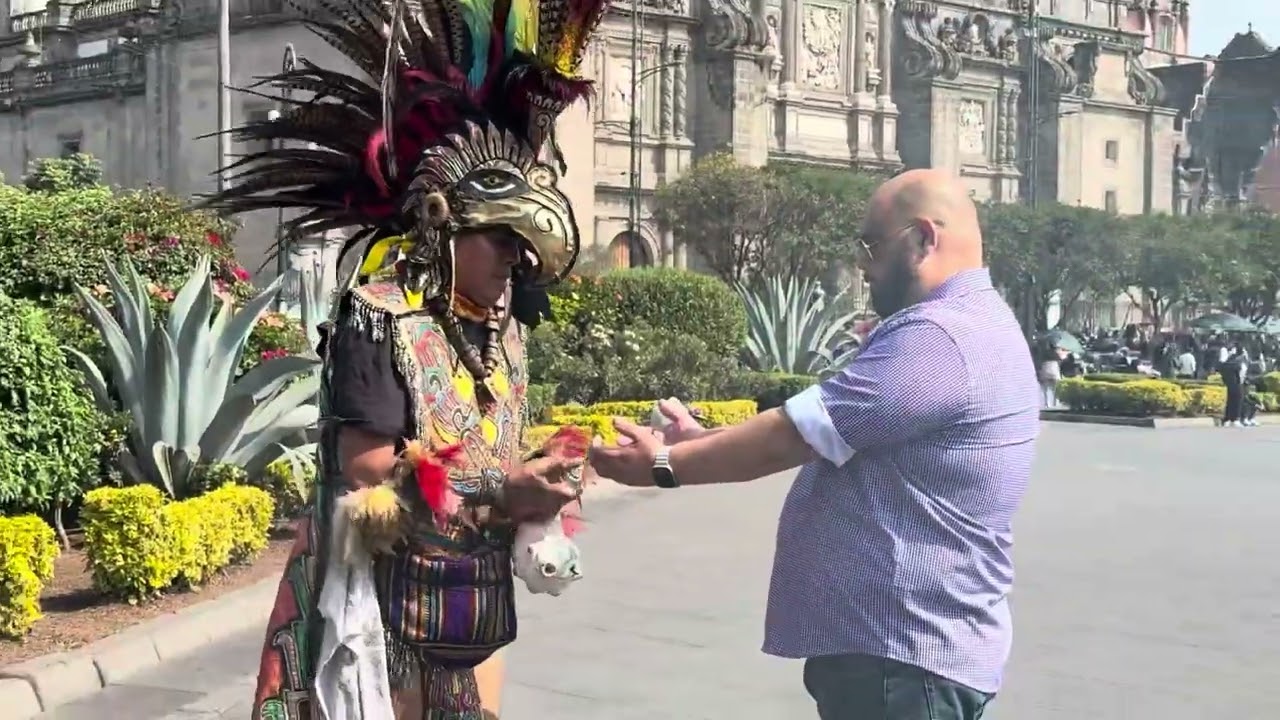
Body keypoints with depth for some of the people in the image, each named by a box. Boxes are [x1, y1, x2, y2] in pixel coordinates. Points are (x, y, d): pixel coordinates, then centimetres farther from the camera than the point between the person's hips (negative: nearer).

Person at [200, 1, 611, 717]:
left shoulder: (504, 329, 8)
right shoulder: (381, 323, -14)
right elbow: (370, 491, -18)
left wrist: (534, 488, -5)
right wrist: (501, 496, -22)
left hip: (476, 616, 7)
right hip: (388, 621, -7)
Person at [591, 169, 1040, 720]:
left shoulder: (939, 338, -20)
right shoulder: (960, 328, 17)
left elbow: (787, 438, -18)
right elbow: (810, 435, 19)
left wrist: (663, 463, -6)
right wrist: (704, 441, 10)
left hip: (904, 656, -10)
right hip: (894, 642, 10)